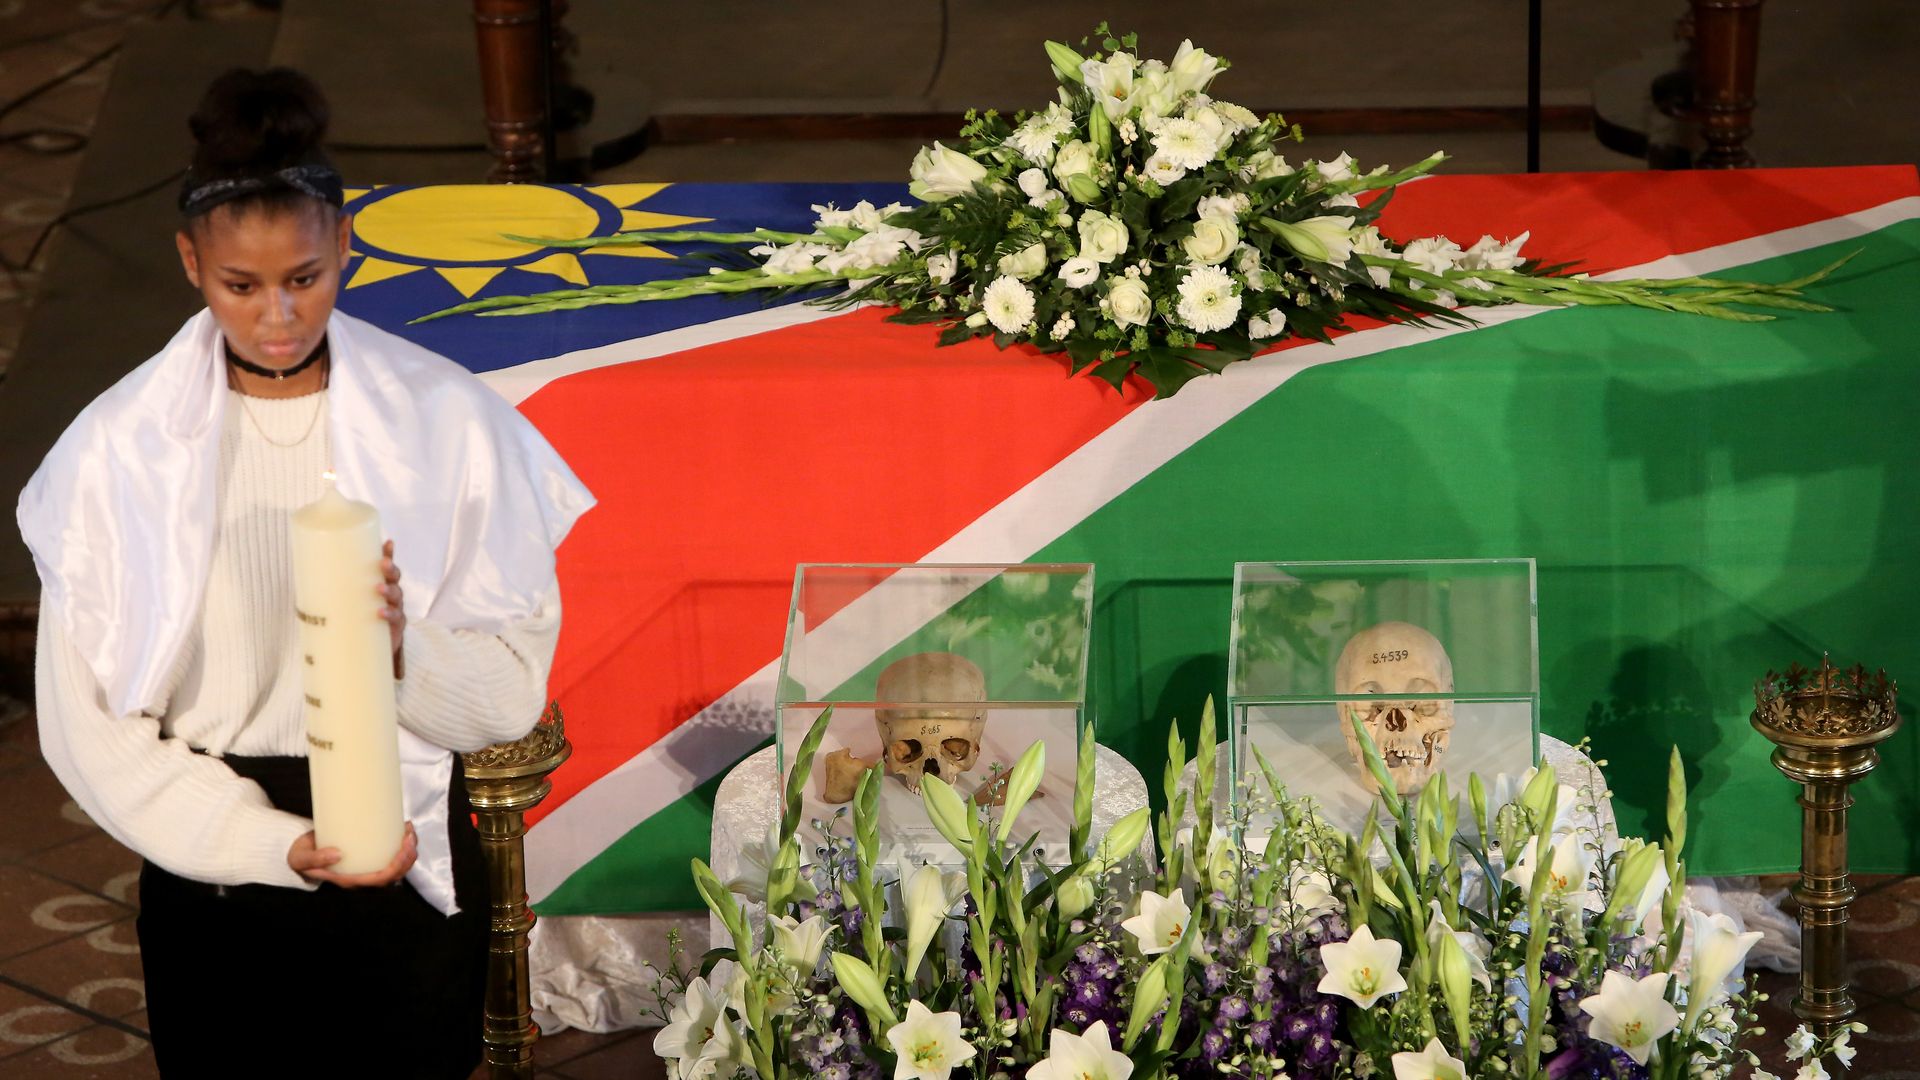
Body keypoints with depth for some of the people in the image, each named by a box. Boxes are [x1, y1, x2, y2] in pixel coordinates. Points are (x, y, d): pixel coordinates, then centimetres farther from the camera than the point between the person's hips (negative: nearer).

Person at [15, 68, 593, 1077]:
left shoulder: (447, 420, -9)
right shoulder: (119, 450, -10)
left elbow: (513, 690, -7)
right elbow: (90, 727, -8)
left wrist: (406, 644, -28)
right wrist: (279, 846, -17)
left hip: (410, 867, 0)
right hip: (212, 871, 0)